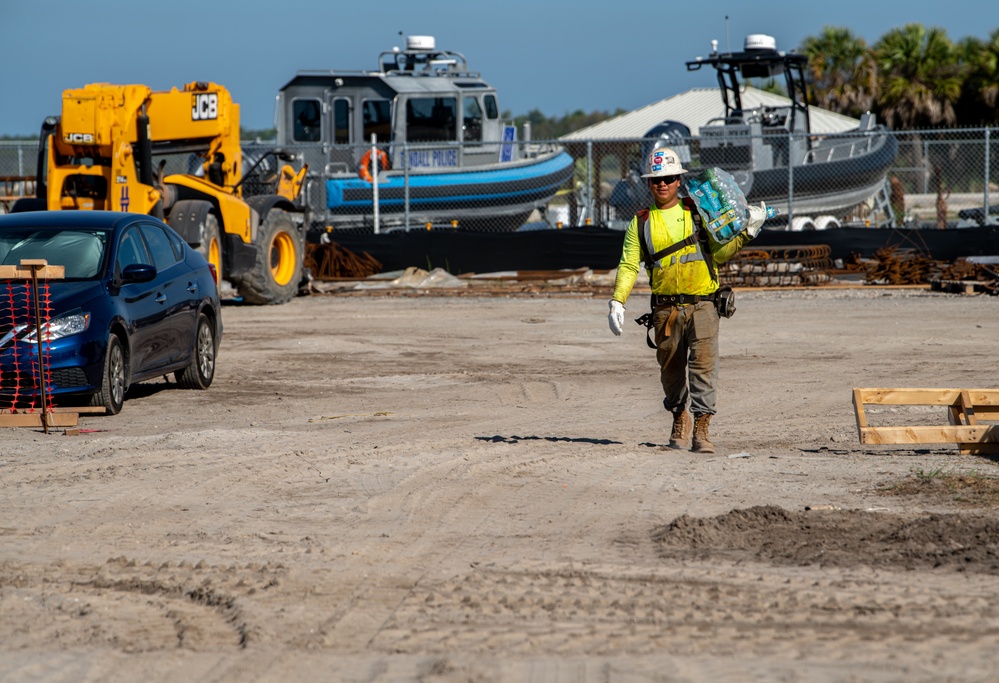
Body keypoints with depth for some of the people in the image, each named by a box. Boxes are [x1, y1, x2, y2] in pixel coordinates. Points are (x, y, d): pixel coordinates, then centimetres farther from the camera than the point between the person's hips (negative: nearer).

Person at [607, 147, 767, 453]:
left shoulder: (697, 213, 8)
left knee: (703, 363, -13)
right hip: (666, 309, 2)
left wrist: (746, 234, -5)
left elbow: (718, 253, 9)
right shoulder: (641, 222, 9)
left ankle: (701, 430, -14)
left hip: (702, 304, -2)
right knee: (671, 368, 10)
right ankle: (679, 419, 31)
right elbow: (628, 265, 8)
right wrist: (617, 301, -4)